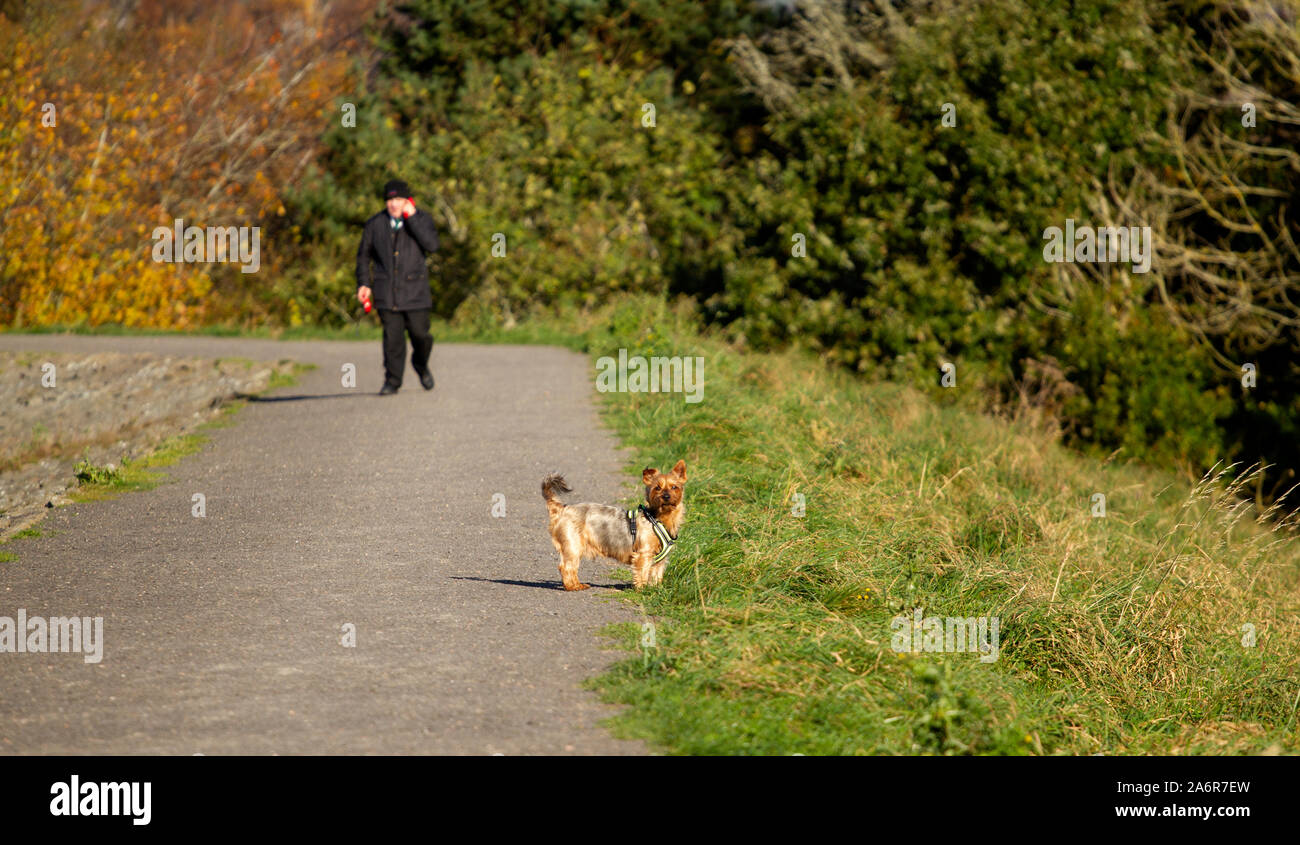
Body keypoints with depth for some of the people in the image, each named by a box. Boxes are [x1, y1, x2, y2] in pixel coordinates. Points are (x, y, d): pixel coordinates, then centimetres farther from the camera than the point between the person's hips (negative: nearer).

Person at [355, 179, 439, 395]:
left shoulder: (421, 219, 1)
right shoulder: (374, 225, 5)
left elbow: (432, 244, -18)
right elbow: (364, 255, 14)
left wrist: (412, 217, -20)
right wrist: (363, 283, 5)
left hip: (414, 290, -1)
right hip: (386, 291, 1)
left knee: (419, 334, 0)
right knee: (392, 336, -5)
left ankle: (420, 365, 31)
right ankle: (392, 381, 2)